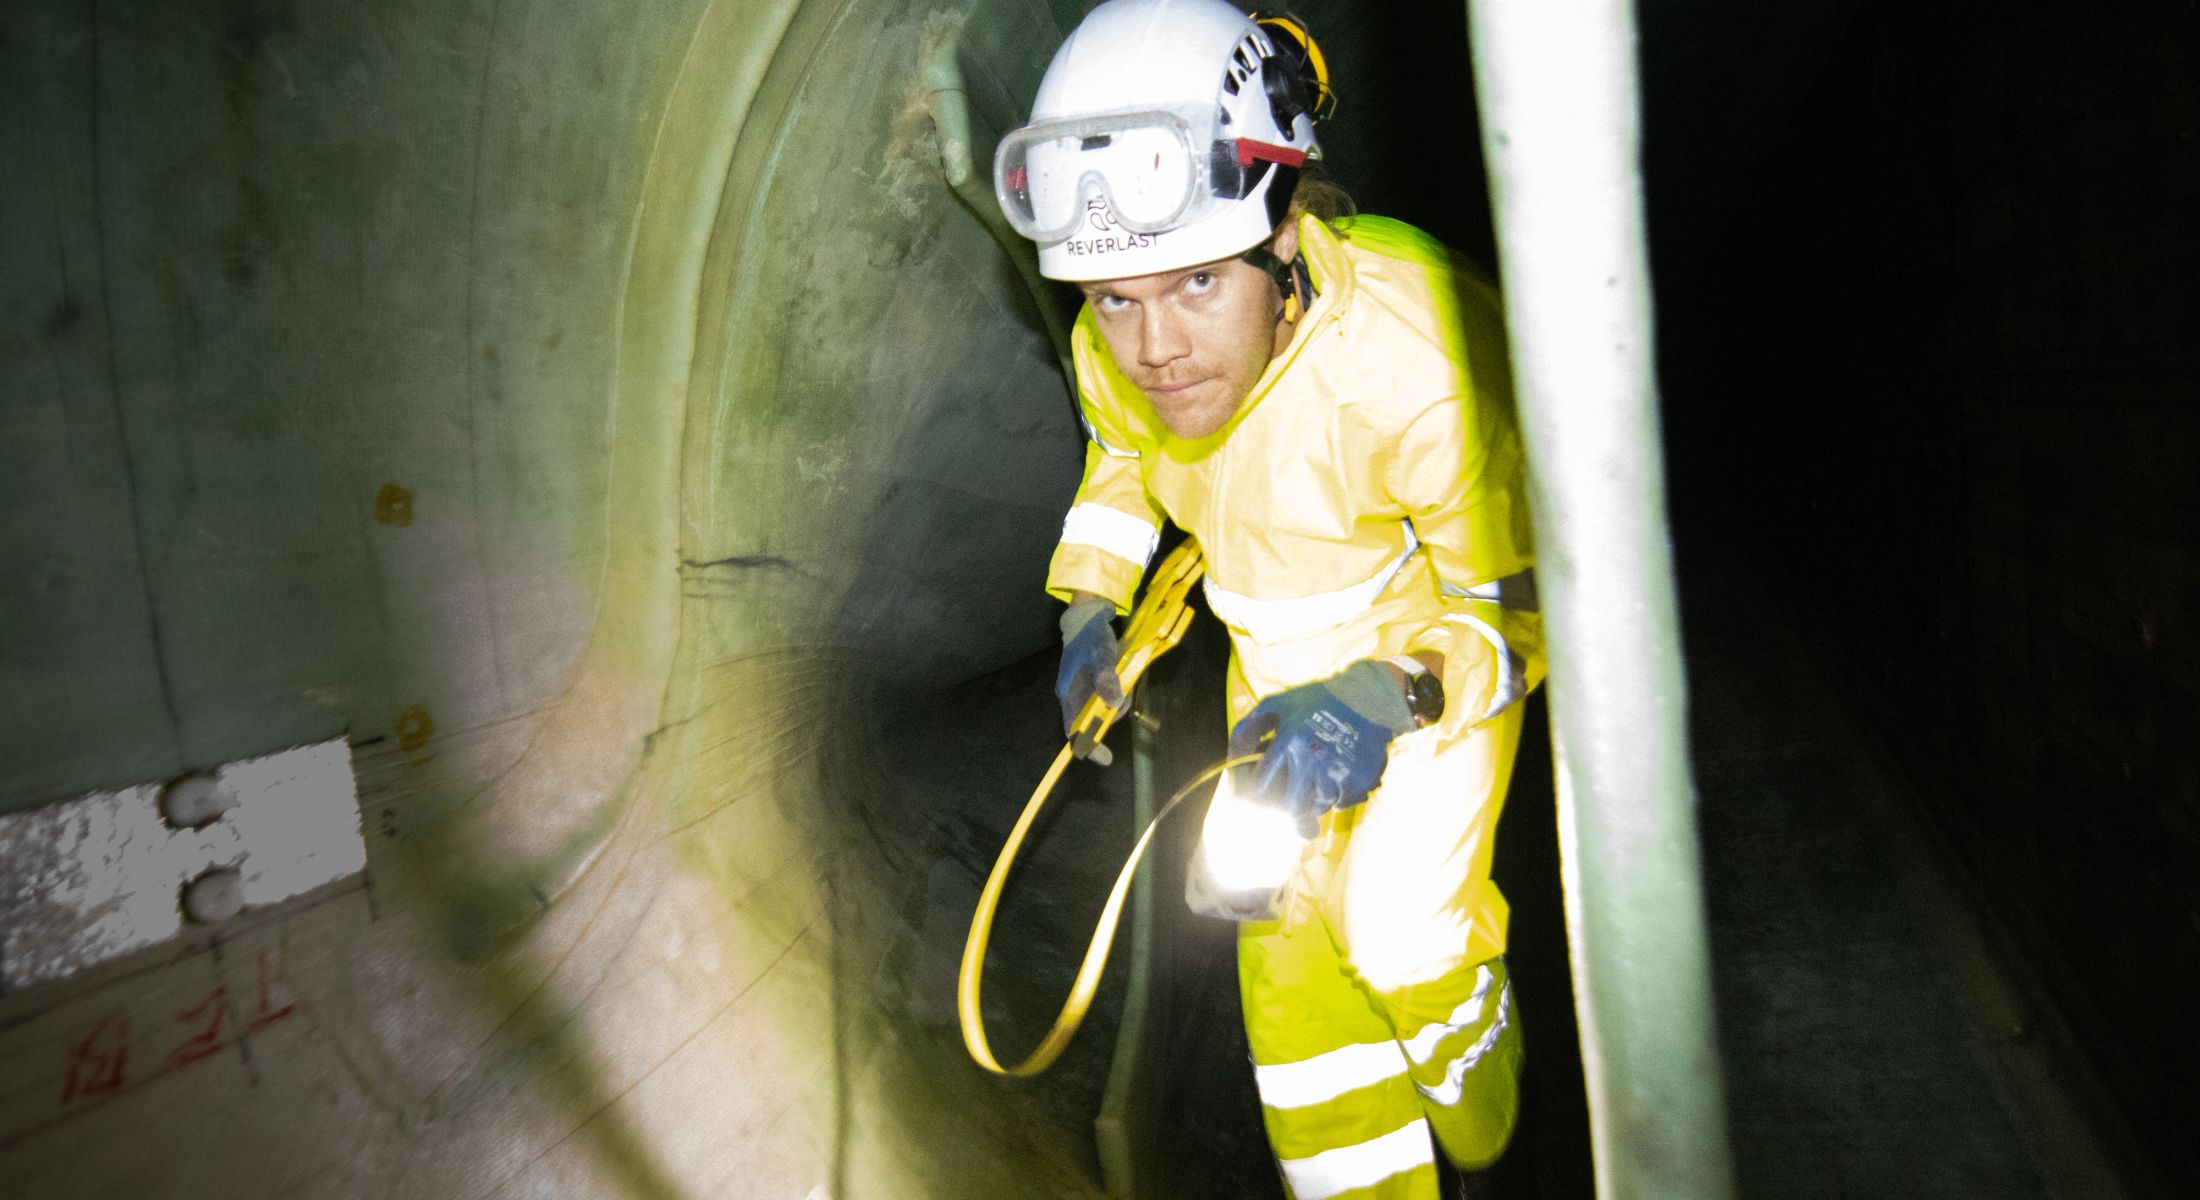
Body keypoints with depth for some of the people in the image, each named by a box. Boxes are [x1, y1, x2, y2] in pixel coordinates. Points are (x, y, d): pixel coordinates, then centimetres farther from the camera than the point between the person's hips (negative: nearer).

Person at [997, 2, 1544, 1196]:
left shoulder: (1411, 351, -37)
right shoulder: (1110, 353, -19)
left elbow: (1517, 599, -26)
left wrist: (1387, 699, -41)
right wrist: (1088, 606, -6)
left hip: (1439, 644, -4)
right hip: (1280, 664, 5)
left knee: (1402, 939, -8)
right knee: (1287, 938, 6)